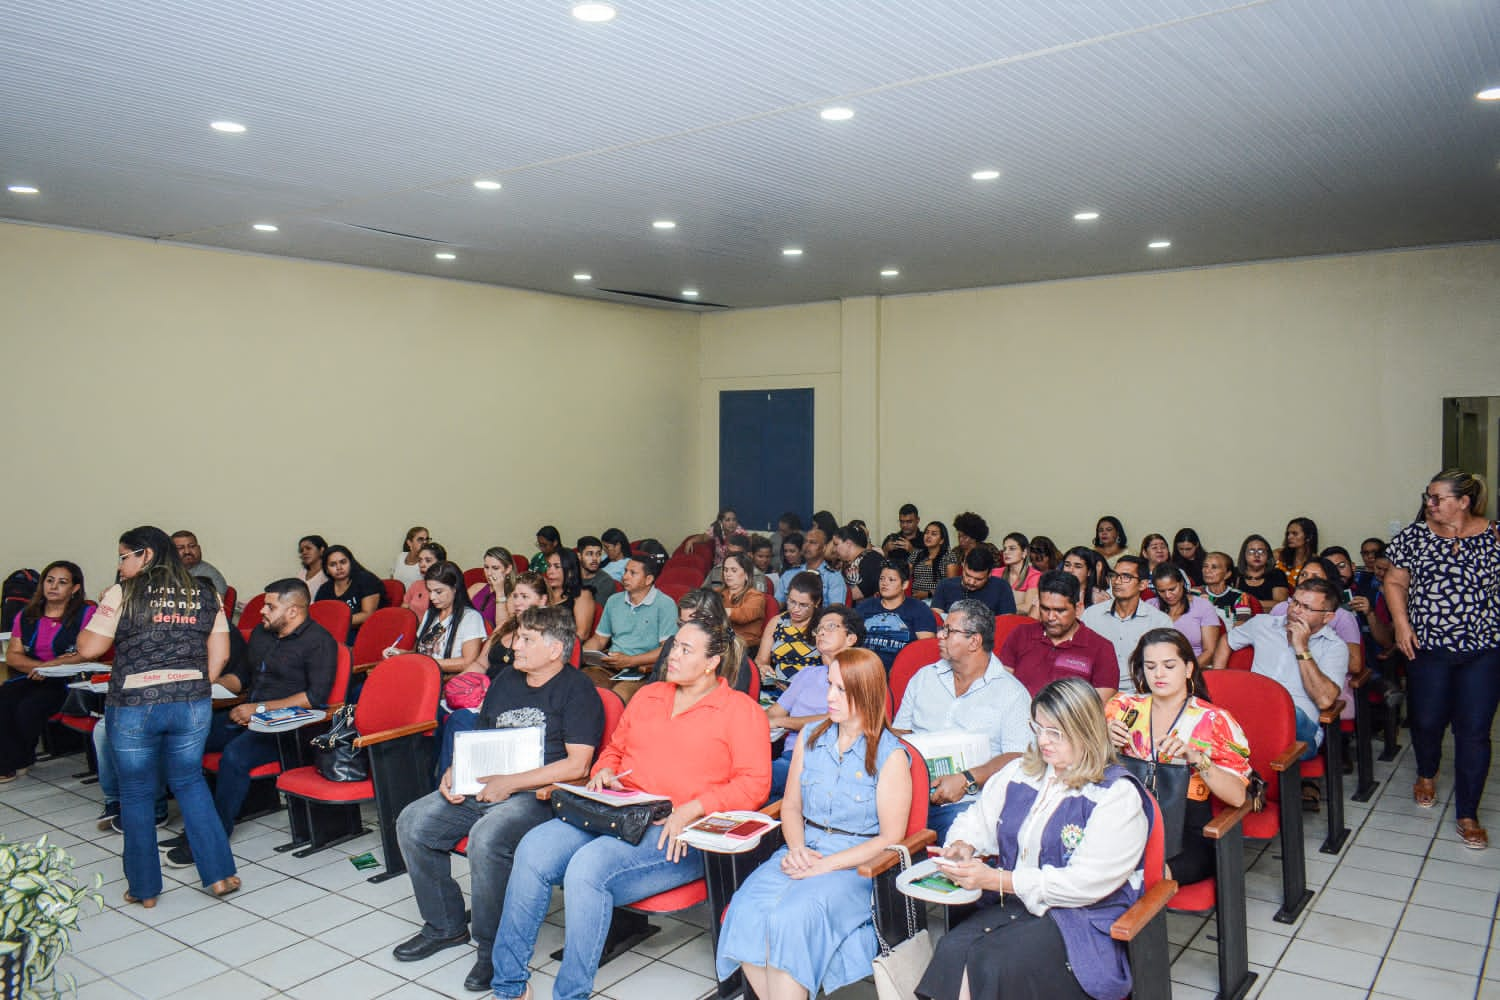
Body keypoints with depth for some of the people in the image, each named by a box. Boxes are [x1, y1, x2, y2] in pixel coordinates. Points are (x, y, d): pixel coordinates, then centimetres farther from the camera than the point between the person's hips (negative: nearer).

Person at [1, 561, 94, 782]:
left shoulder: (86, 614, 0)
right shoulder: (25, 616, 16)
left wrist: (49, 666, -17)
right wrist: (39, 666, -10)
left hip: (67, 681, -5)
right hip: (30, 678, 5)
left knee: (28, 707, -27)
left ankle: (18, 761, 3)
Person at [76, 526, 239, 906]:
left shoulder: (123, 594, -6)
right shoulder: (206, 595, 5)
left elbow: (88, 649, -2)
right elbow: (220, 654, 5)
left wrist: (94, 618, 15)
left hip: (133, 707, -3)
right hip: (192, 704, 3)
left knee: (137, 793, 12)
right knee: (189, 781, 19)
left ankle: (144, 888, 21)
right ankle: (218, 874, 14)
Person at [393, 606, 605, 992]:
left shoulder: (576, 690, -7)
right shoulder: (505, 682, 18)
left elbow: (576, 764, -15)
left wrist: (511, 783, -18)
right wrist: (454, 772, 4)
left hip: (539, 794, -8)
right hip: (481, 788, 8)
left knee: (486, 838, -34)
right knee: (412, 823, -6)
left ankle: (493, 948, -12)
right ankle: (444, 927, 12)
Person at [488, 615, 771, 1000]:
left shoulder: (741, 711, 2)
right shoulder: (648, 696, 21)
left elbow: (754, 783, -7)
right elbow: (614, 748, 31)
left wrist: (692, 810, -18)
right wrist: (604, 772, 7)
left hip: (679, 836, -6)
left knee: (588, 866, -31)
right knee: (533, 849, -19)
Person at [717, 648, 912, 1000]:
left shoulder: (891, 756, -7)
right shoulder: (810, 739, 10)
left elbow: (891, 838, -8)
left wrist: (825, 865, -15)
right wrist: (796, 849, -7)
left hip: (856, 865, -5)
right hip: (802, 850, 5)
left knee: (790, 919, -31)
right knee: (746, 912, -23)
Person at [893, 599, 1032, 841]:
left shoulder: (1011, 692, 4)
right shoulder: (924, 677, 20)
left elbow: (1017, 758, -5)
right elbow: (899, 733, 19)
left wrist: (966, 780, -18)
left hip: (966, 800, -3)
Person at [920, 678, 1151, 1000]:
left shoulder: (1118, 796, -9)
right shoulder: (1020, 772, 13)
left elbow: (1087, 883, -17)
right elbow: (977, 822, 22)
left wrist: (997, 880, -22)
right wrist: (962, 847, -4)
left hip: (1085, 919, -5)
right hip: (1013, 902, 6)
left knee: (996, 962, -31)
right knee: (952, 947, -25)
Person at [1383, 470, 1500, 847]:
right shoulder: (1414, 536, 0)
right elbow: (1395, 582, 5)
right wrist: (1401, 624, -5)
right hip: (1428, 648, 1)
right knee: (1427, 721, 11)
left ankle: (1468, 813, 13)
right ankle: (1427, 774, 43)